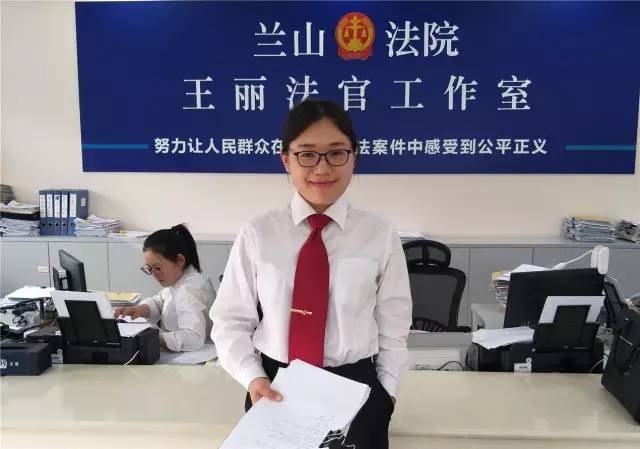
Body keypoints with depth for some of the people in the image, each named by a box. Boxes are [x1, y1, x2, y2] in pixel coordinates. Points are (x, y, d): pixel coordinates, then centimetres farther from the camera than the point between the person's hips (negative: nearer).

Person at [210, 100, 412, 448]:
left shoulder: (380, 235, -6)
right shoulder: (257, 234, -6)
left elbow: (392, 327, 1)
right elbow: (231, 321, -1)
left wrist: (385, 392, -1)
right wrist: (252, 377, -13)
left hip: (355, 389, 0)